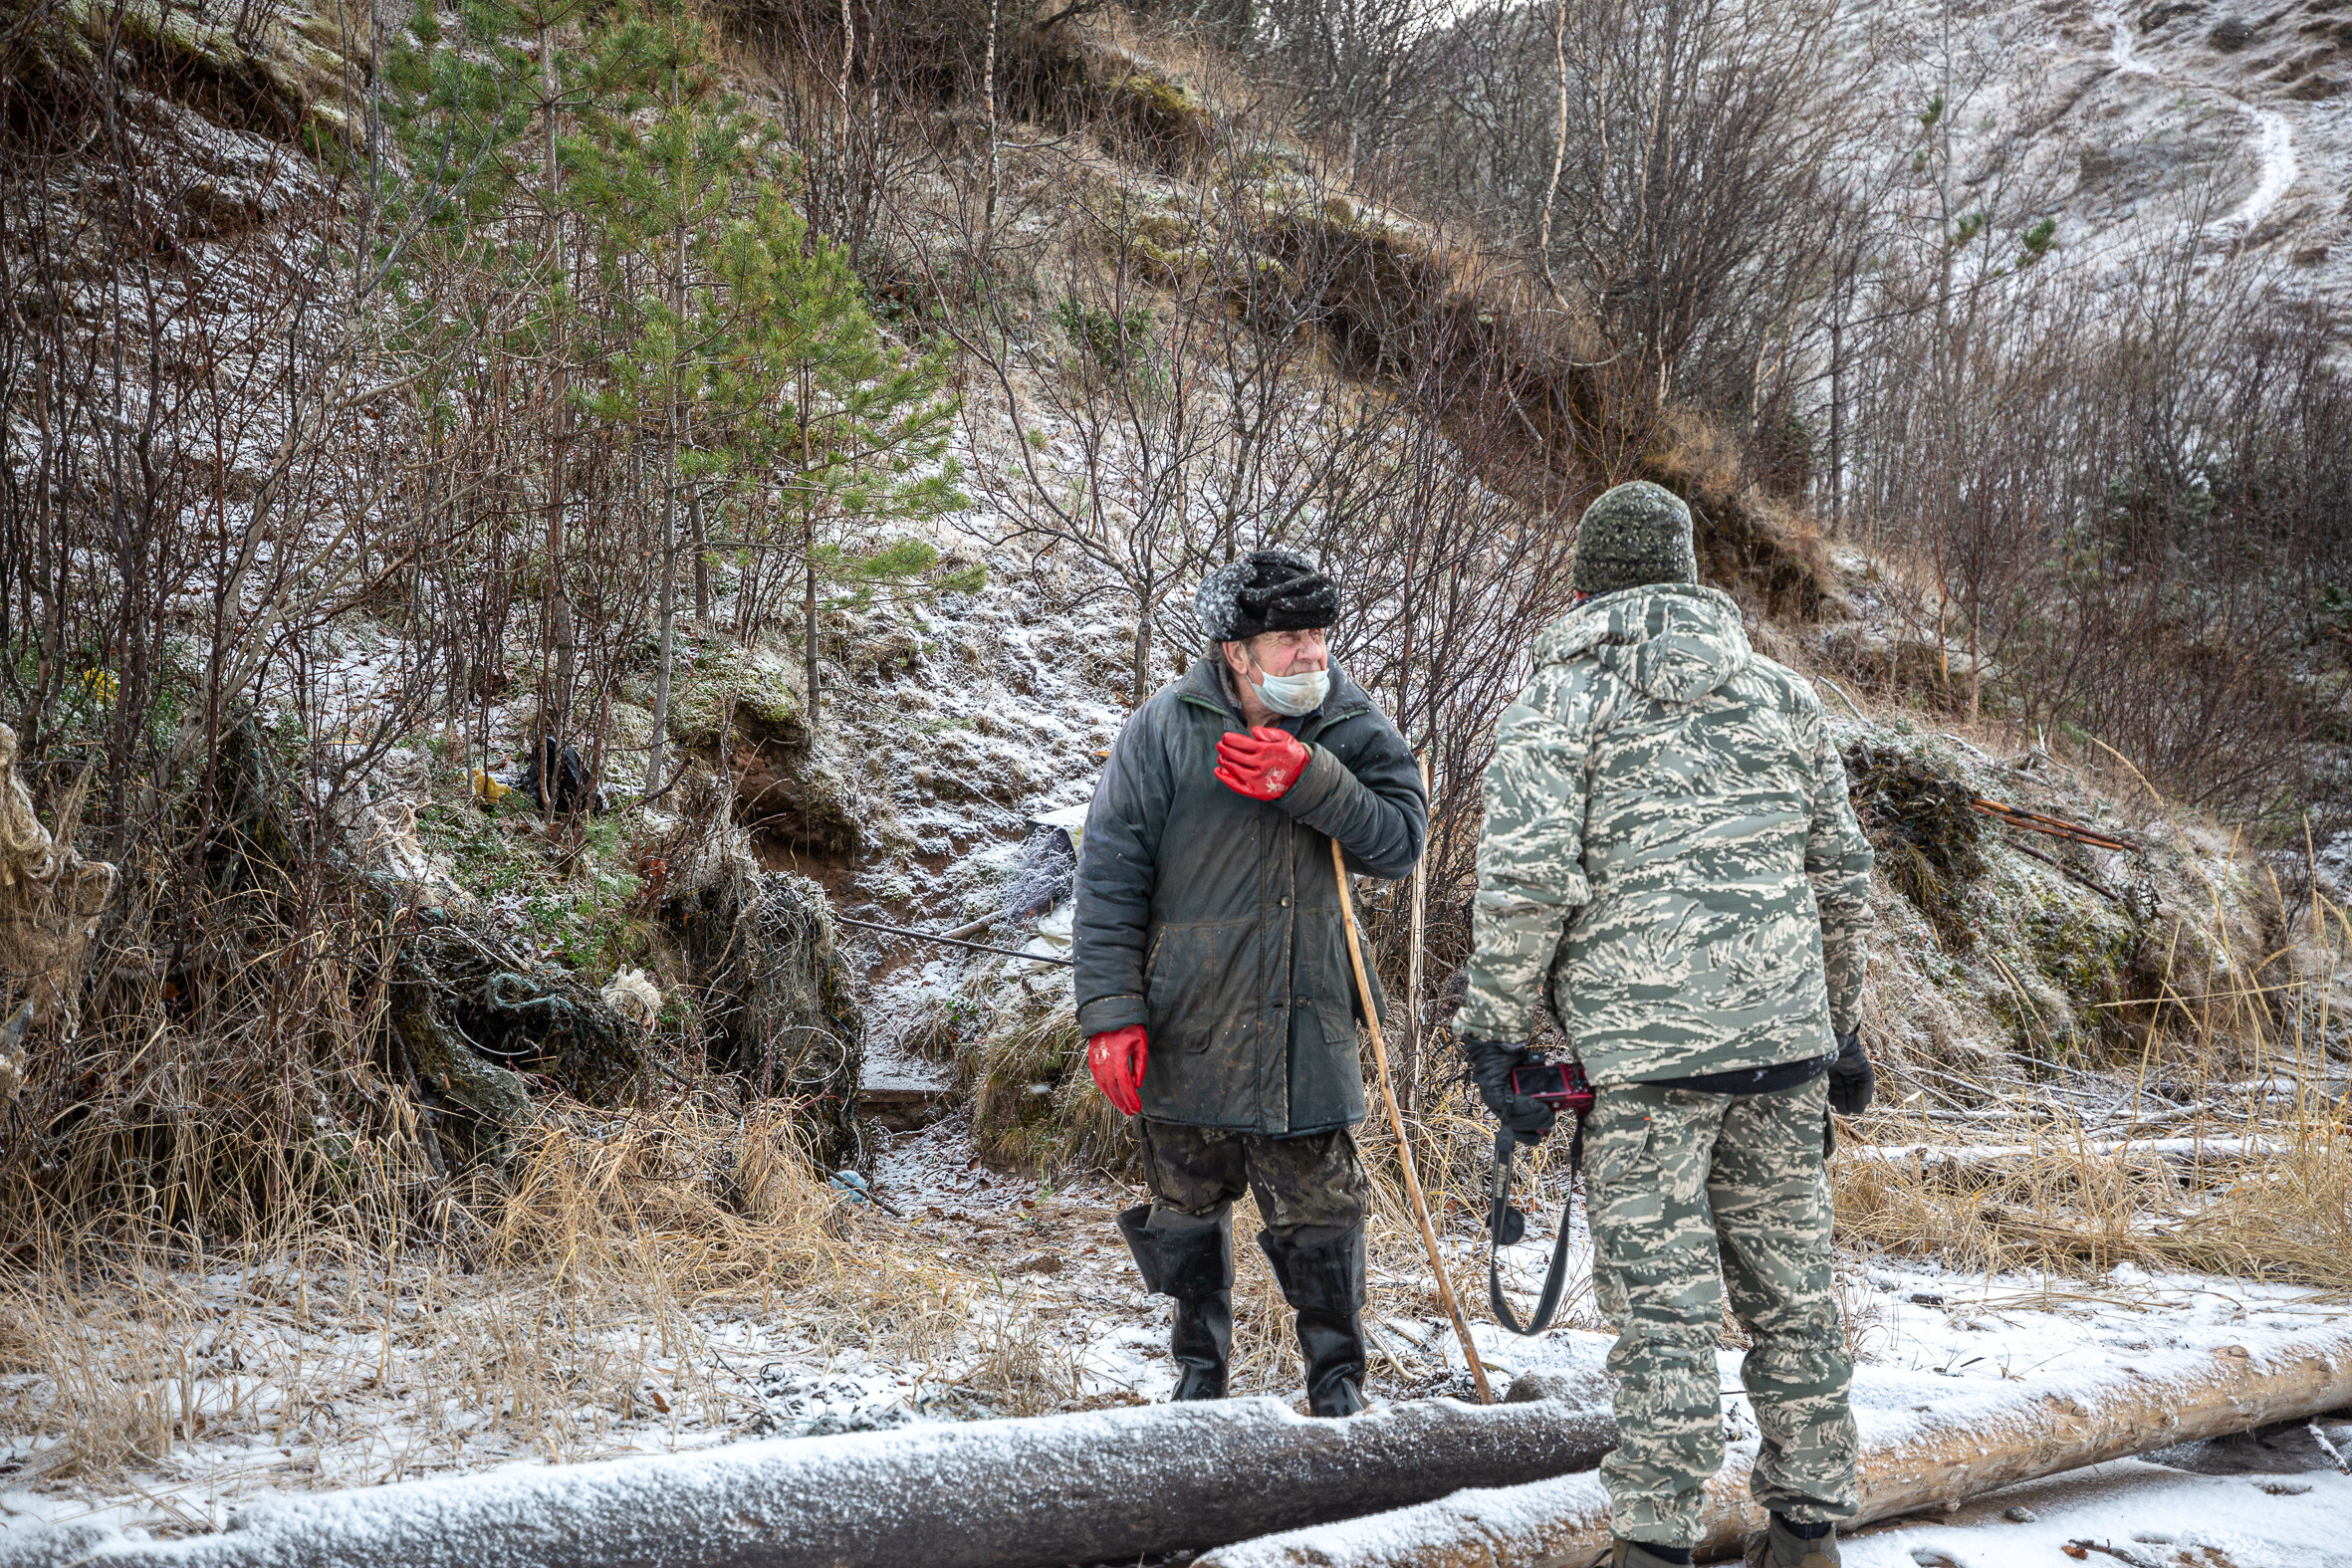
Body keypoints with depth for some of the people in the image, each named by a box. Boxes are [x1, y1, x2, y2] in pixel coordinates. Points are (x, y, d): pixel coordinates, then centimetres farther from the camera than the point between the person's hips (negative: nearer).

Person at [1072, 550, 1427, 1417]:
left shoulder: (1348, 724, 1)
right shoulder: (1166, 728, -7)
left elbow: (1403, 835, -7)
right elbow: (1110, 874, -7)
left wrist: (1311, 782, -22)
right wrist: (1111, 1010, -12)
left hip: (1308, 1025, 1)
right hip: (1187, 1027, -1)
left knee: (1320, 1206, 2)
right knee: (1187, 1206, 12)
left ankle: (1337, 1371, 22)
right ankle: (1200, 1366, 32)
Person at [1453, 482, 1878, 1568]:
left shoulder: (1559, 702, 0)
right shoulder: (1779, 692, 15)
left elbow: (1523, 878, -12)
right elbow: (1842, 875, 17)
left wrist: (1493, 1032, -5)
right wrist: (1841, 1026, 26)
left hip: (1642, 1045, -4)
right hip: (1783, 1031, 5)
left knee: (1661, 1296, -1)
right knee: (1788, 1282, 13)